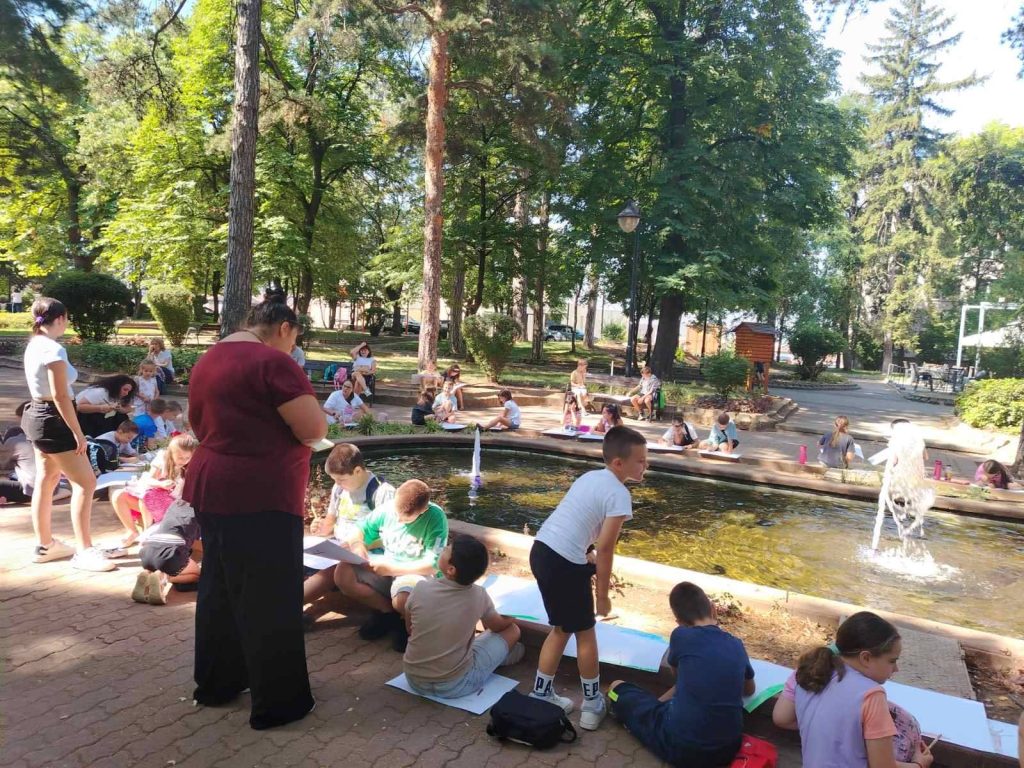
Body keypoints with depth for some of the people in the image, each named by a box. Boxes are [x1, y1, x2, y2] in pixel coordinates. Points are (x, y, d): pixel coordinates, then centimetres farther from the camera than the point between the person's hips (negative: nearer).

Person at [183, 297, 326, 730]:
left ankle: (216, 683, 35)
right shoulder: (272, 362, -16)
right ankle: (277, 703, 14)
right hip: (261, 496, -9)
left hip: (212, 487, 9)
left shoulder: (208, 361, 12)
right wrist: (298, 422, 2)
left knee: (220, 588, 20)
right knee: (270, 598, 2)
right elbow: (315, 430, -19)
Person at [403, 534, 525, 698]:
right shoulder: (479, 596, -15)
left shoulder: (421, 589, -15)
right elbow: (498, 626, 6)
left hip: (414, 680, 3)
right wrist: (508, 618, 28)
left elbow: (410, 629, 5)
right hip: (454, 686, -2)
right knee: (512, 629, 11)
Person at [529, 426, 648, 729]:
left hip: (541, 550, 8)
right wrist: (603, 595, -4)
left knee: (562, 628, 24)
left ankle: (541, 694, 33)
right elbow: (605, 548, -13)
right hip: (564, 563, -8)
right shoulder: (619, 494, -11)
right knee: (585, 632, 12)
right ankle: (593, 704, 28)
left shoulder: (589, 477, 14)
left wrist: (588, 556, 33)